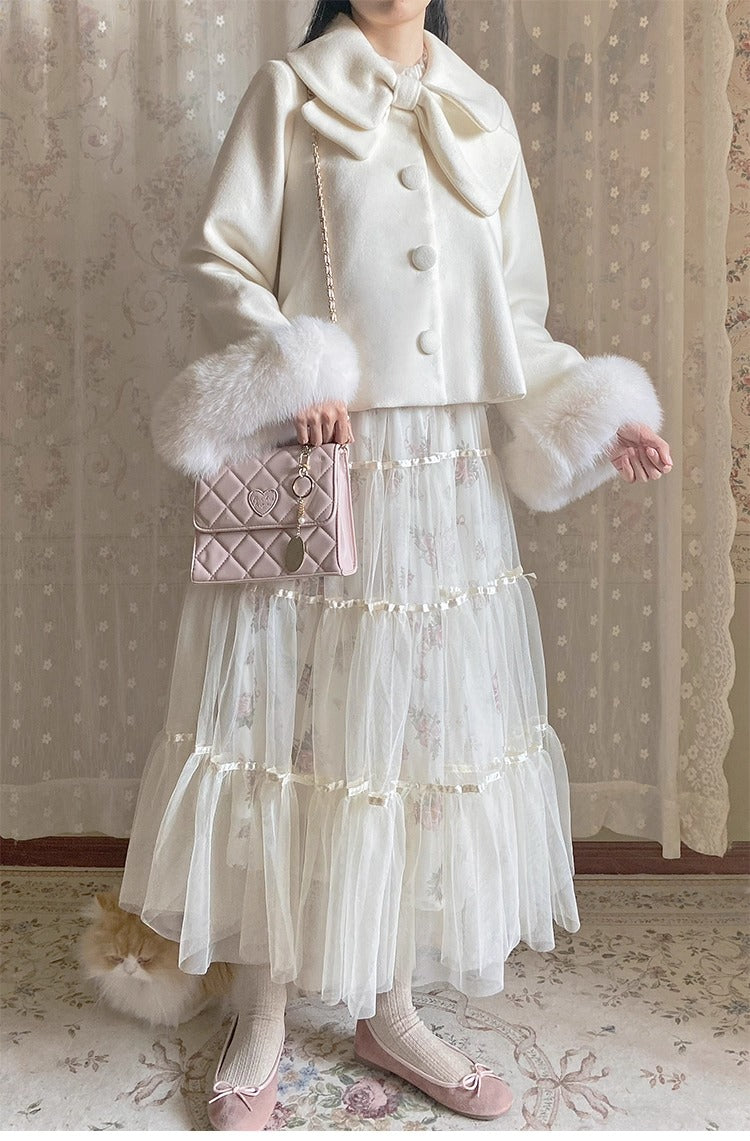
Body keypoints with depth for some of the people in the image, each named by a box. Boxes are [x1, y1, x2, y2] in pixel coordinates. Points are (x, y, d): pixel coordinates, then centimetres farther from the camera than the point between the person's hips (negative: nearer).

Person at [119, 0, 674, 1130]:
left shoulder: (483, 112, 17)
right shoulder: (290, 91, 7)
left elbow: (515, 312, 16)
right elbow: (219, 258, 0)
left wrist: (595, 418, 2)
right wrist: (288, 371, -17)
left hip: (450, 480, 4)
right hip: (316, 466, -3)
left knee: (429, 724, 6)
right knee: (289, 721, 0)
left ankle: (389, 1010, 23)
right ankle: (262, 1020, 16)